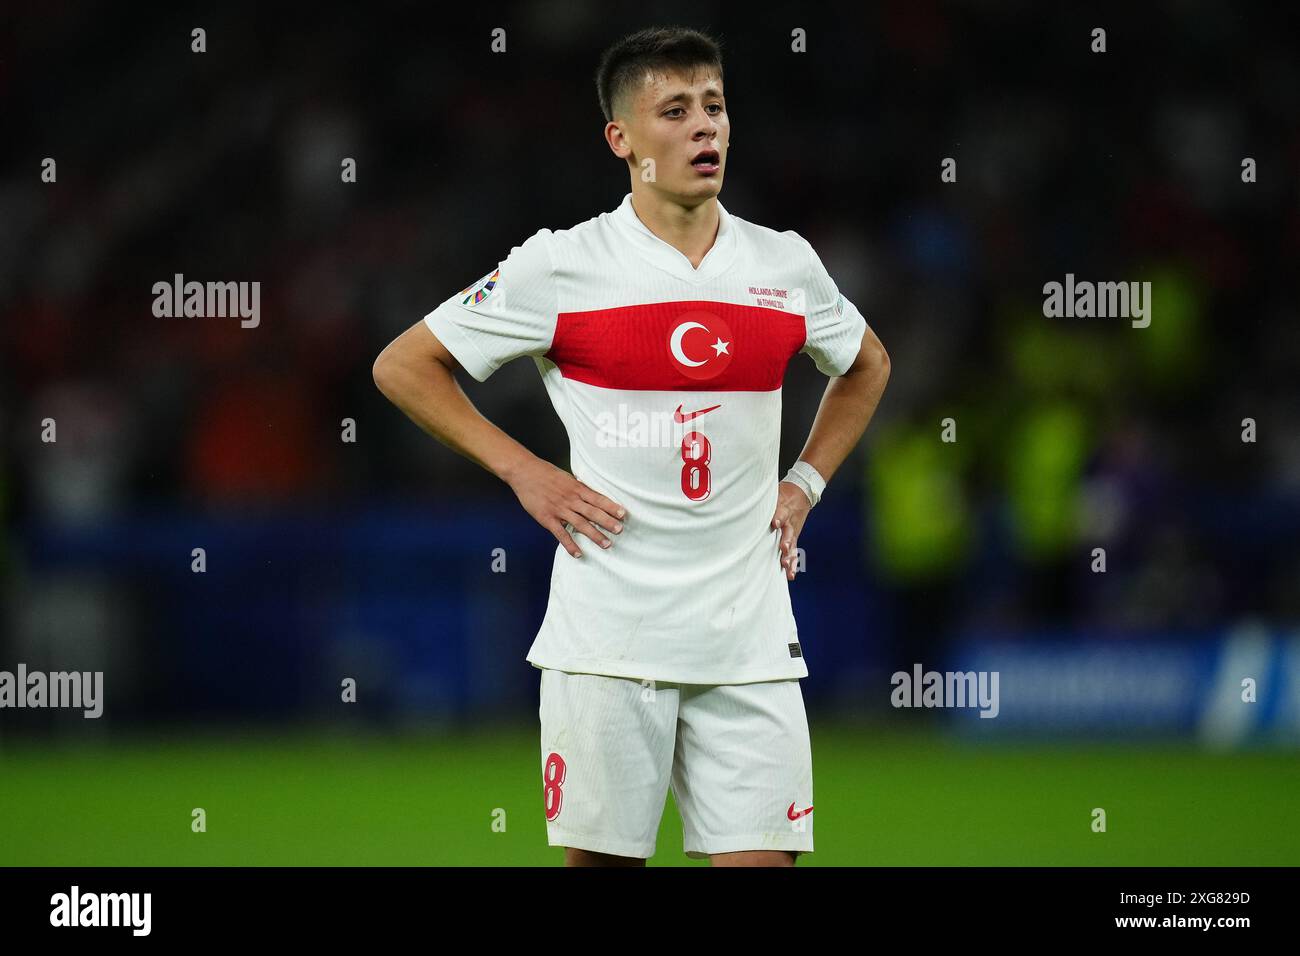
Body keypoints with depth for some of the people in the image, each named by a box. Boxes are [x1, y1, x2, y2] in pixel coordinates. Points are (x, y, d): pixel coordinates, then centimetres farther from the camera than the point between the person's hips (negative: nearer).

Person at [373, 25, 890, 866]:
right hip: (606, 633, -2)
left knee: (762, 856, -4)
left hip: (748, 639, 3)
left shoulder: (786, 264, 8)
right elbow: (404, 366, 4)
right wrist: (521, 471, -3)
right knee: (601, 858, 0)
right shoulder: (561, 267, -3)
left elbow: (866, 366, 29)